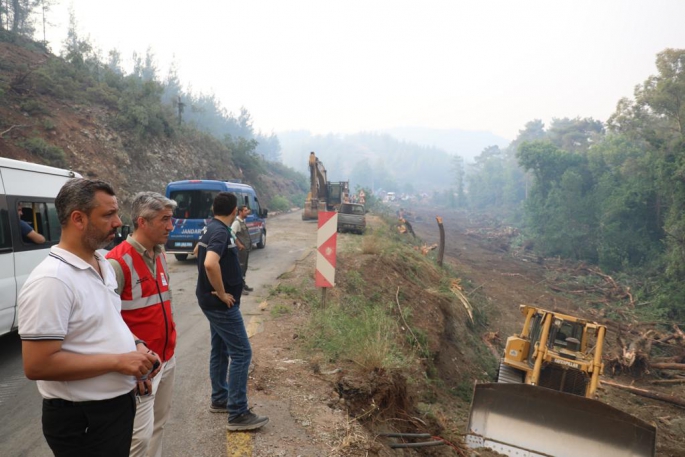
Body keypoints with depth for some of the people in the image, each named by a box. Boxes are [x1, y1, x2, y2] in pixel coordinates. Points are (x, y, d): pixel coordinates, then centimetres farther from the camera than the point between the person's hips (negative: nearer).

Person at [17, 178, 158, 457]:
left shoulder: (103, 265, 6)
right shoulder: (51, 280, -24)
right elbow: (37, 365, -26)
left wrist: (136, 346, 1)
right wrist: (118, 361, -23)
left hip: (119, 402, 9)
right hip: (81, 419, -8)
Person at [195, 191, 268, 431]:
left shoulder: (210, 229, 9)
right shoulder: (221, 232, -21)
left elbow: (199, 251, 28)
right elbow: (210, 264, -38)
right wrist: (222, 293, -25)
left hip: (213, 303, 10)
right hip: (221, 304, -10)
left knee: (220, 350, 19)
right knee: (241, 353, -7)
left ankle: (220, 399, 32)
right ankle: (238, 414, -3)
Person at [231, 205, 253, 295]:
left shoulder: (243, 221, 12)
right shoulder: (236, 222, -17)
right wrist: (239, 245, -23)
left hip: (246, 249, 10)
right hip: (241, 249, -10)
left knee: (244, 267, 17)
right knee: (240, 267, -5)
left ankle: (243, 284, 28)